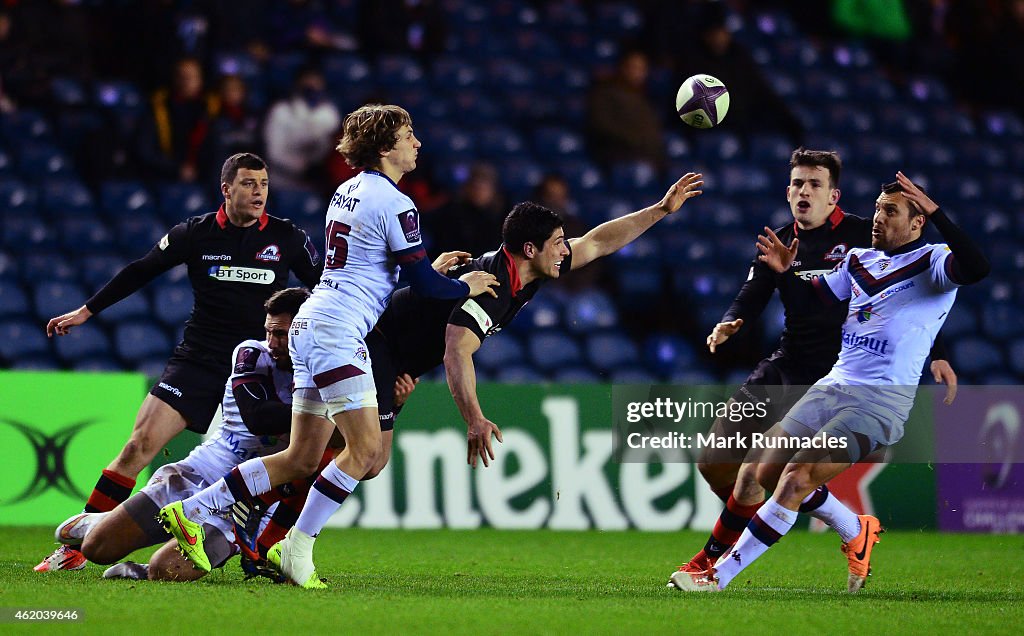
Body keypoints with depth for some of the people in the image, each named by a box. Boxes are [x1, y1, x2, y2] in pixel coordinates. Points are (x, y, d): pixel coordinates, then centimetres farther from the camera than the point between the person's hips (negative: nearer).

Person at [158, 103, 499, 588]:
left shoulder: (349, 190, 17)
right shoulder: (394, 203, -10)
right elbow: (425, 285, -8)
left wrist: (432, 267, 31)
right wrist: (466, 286, 11)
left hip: (310, 327, 9)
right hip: (336, 329, -9)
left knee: (303, 458, 9)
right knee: (365, 447, -9)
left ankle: (190, 511, 8)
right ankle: (297, 550, -7)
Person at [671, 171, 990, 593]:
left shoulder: (932, 263, -6)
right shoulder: (859, 261, 16)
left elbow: (976, 269, -28)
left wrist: (934, 212, -31)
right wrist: (786, 272, 9)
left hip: (881, 402, -8)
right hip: (832, 387, 8)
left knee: (796, 478, -19)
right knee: (769, 471, 4)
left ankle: (720, 577, -16)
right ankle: (857, 533, 26)